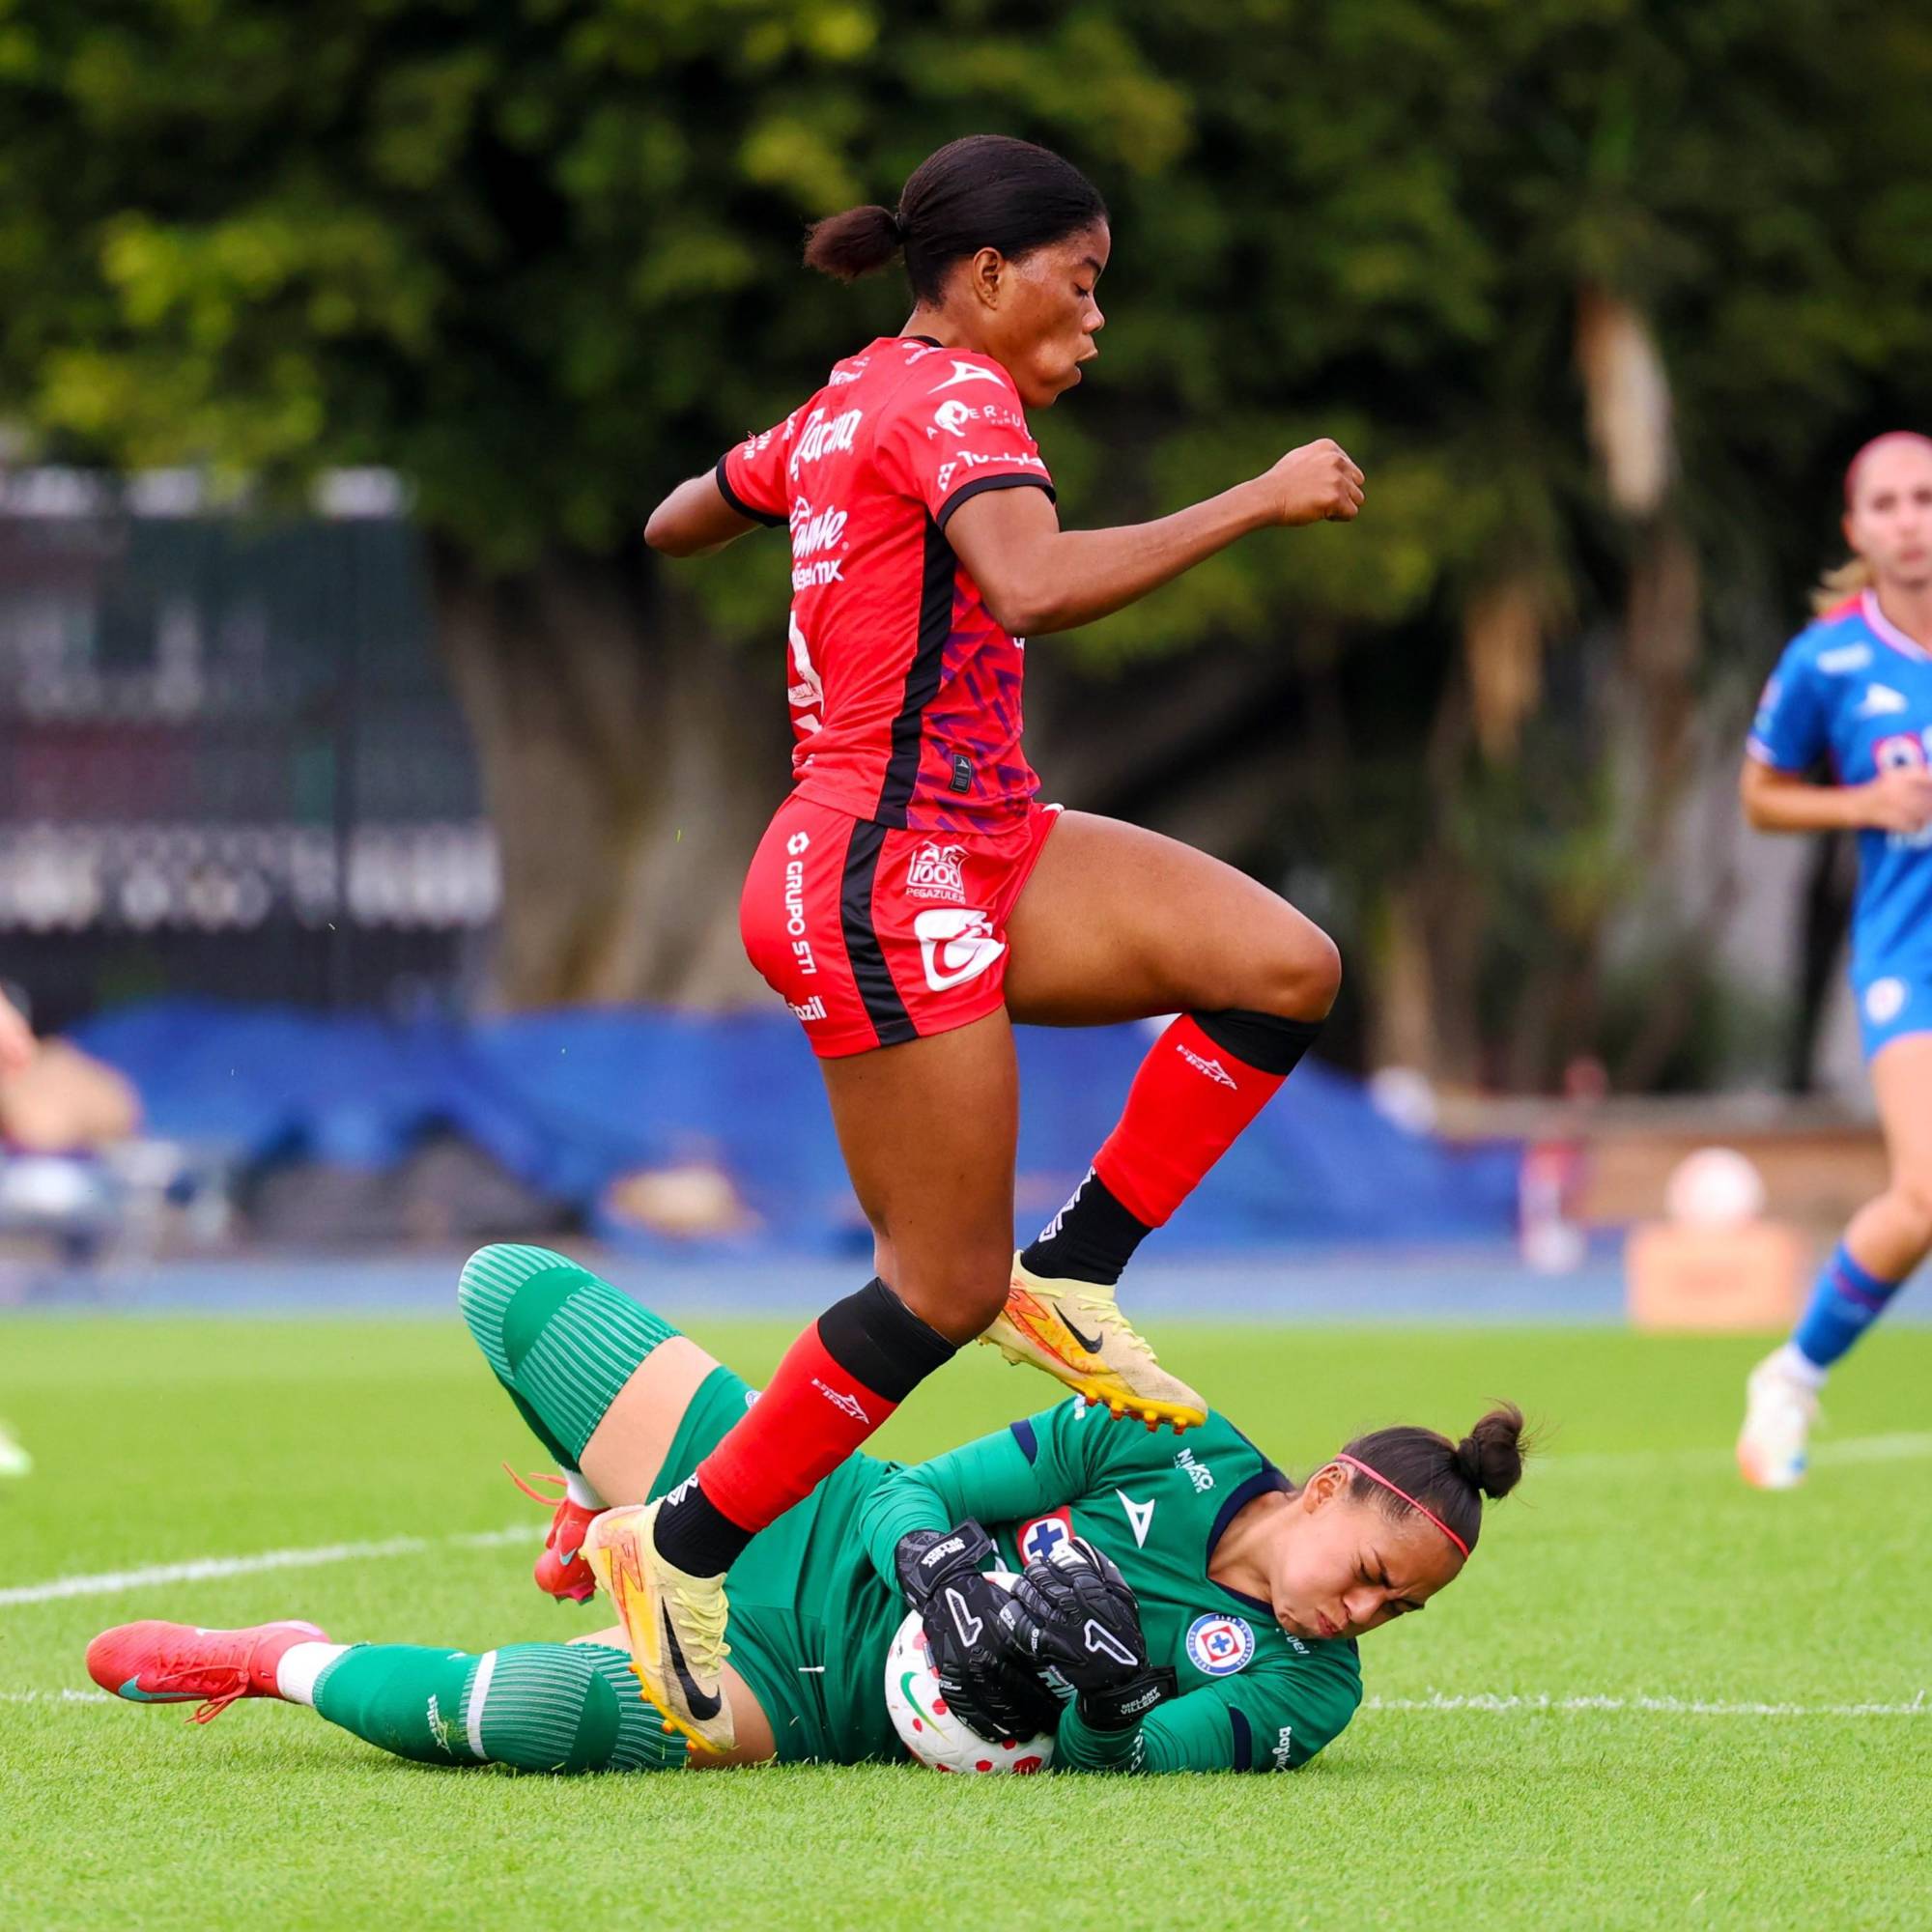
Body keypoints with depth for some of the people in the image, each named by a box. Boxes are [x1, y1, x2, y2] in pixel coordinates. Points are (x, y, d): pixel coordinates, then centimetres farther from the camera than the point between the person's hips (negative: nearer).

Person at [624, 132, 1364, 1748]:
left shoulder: (849, 406, 14)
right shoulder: (950, 396, -14)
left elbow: (672, 527, 30)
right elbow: (1034, 586, -35)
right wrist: (1256, 503, -29)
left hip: (978, 848, 10)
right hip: (887, 884, -10)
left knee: (1286, 967, -5)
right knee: (946, 1287, -5)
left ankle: (1073, 1275, 6)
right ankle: (684, 1552, 7)